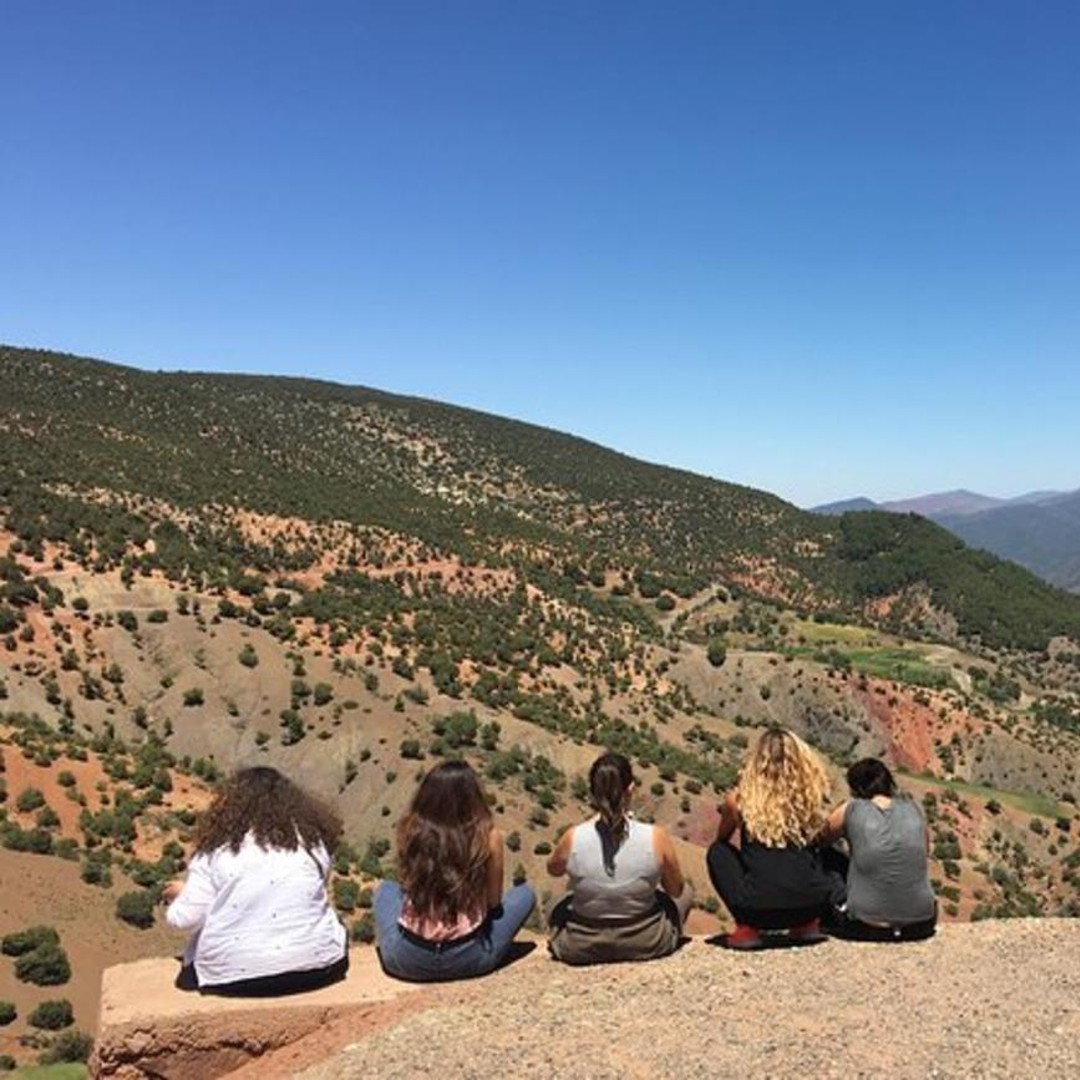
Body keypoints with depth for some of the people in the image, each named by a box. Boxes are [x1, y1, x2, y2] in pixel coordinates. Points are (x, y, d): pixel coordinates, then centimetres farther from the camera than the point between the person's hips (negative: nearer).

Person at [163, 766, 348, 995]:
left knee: (188, 976, 30)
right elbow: (315, 898, 5)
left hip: (233, 978, 0)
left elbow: (186, 919, -4)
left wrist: (181, 894, 19)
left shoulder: (216, 850, -4)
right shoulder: (312, 840, 1)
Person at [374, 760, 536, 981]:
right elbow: (494, 901, 0)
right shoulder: (488, 837, -12)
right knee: (525, 894, 20)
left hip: (407, 961, 2)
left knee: (386, 889, 32)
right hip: (468, 960, -2)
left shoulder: (410, 830, -8)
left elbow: (407, 886, 8)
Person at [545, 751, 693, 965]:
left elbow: (553, 870, 5)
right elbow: (676, 890, -4)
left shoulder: (573, 838, -19)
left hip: (581, 949, 2)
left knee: (559, 910, 37)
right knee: (686, 890, 28)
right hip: (647, 944, -1)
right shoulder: (656, 837, -21)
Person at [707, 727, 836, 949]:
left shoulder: (738, 800, -1)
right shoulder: (809, 796, 2)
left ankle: (746, 929, 10)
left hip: (760, 910, -2)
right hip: (811, 905, 3)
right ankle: (809, 924, 19)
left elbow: (722, 839, 21)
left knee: (717, 852, 22)